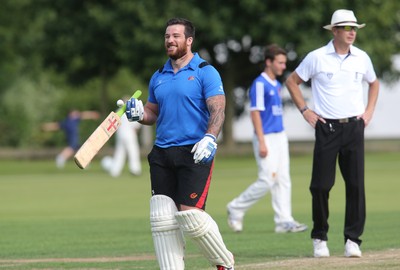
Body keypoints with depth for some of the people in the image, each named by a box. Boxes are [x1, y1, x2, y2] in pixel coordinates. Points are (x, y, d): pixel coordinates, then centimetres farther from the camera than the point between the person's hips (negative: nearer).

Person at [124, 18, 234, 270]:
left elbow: (218, 109, -10)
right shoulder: (158, 77, 17)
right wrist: (139, 113, 2)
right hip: (162, 153, 6)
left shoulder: (206, 72, -1)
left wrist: (210, 138, -26)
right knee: (162, 217, -3)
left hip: (194, 153, -6)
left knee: (190, 215, -13)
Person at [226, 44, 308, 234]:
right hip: (266, 138, -9)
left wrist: (281, 139, 18)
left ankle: (284, 221, 4)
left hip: (280, 136, 9)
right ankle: (236, 208, 6)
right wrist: (261, 143, -21)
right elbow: (255, 113, -16)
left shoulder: (276, 85, 14)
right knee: (267, 181, -10)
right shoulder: (259, 84, -12)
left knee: (283, 180, 4)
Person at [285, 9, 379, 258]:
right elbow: (292, 81, 8)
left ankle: (353, 239, 4)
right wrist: (305, 111, 1)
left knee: (356, 184, -3)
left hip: (354, 126, 2)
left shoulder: (362, 58, 6)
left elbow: (374, 83, 25)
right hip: (326, 128, -2)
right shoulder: (317, 57, -3)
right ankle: (320, 238, 10)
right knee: (321, 185, -4)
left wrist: (369, 111, 12)